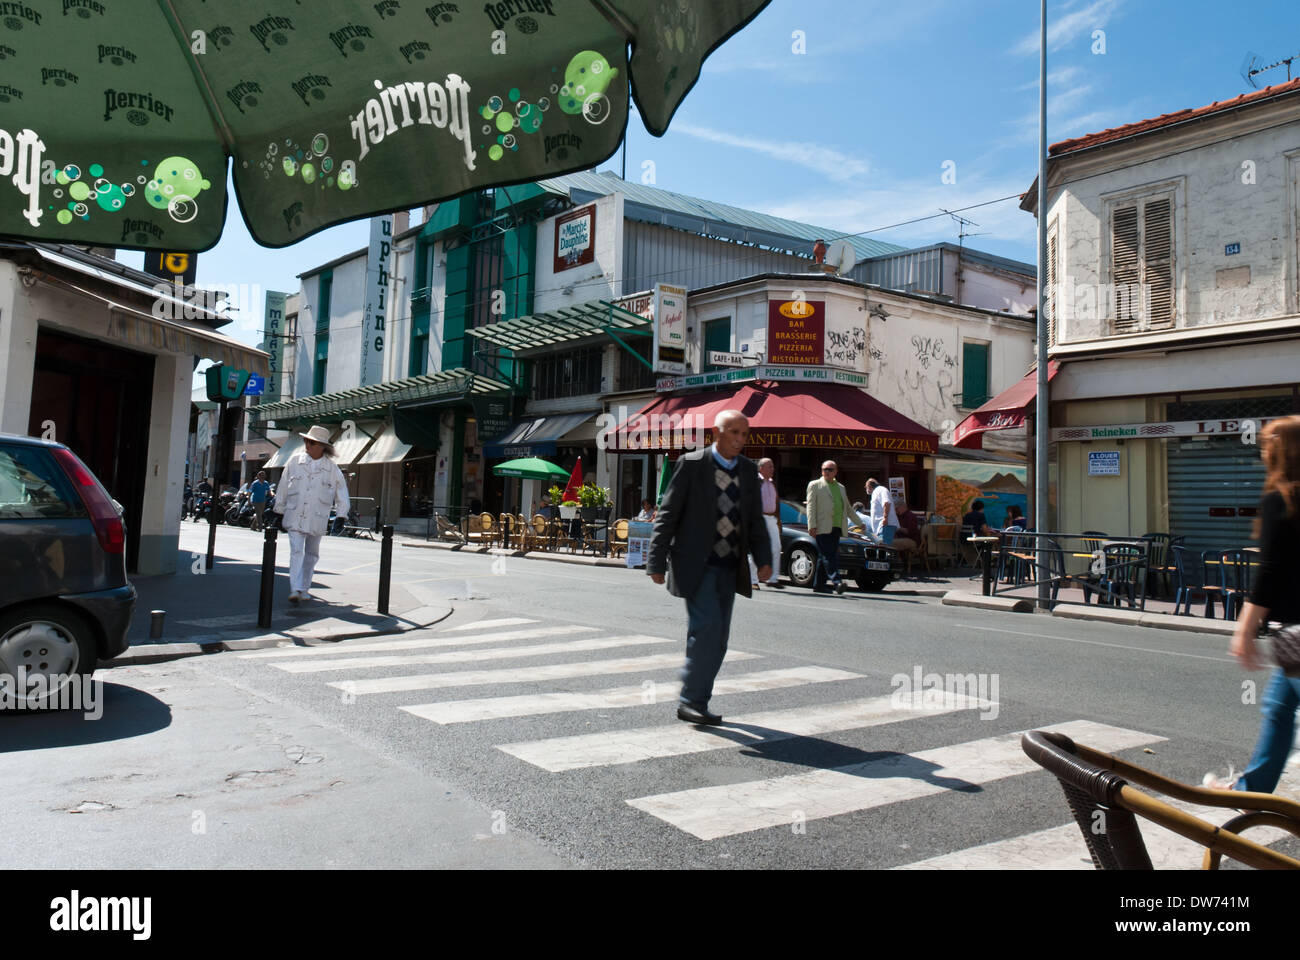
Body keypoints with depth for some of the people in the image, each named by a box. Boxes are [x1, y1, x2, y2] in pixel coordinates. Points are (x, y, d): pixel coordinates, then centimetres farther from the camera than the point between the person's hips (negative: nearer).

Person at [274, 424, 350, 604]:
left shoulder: (332, 468, 1)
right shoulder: (294, 461, 4)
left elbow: (342, 493, 8)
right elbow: (283, 487, 11)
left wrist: (341, 516, 2)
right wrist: (279, 511, 12)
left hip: (317, 519, 1)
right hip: (294, 516, -1)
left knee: (311, 554, 11)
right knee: (296, 551, -13)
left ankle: (304, 589, 23)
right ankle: (295, 589, -16)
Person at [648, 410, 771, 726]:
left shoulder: (748, 471, 11)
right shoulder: (691, 464, -5)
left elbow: (755, 521, 16)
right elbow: (667, 515, -5)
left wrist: (763, 558, 2)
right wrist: (657, 562, -10)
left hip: (729, 567, 6)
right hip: (696, 564, -6)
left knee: (717, 638, 8)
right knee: (707, 625, -17)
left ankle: (695, 702, 19)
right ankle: (690, 700, -5)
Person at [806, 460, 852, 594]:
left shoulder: (840, 487, 22)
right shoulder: (815, 485, 6)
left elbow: (848, 508, 31)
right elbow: (811, 507, -2)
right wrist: (812, 526, -12)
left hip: (836, 528, 5)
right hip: (822, 528, -5)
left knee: (824, 557, 7)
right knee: (827, 555, -13)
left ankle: (819, 585, 11)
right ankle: (836, 582, -21)